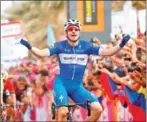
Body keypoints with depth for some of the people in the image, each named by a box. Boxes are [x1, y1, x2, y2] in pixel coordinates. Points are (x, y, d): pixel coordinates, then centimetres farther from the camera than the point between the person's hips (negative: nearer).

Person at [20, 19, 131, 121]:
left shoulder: (86, 46, -2)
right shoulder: (60, 46, -6)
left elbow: (106, 52, -7)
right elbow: (41, 53, -14)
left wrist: (121, 45, -21)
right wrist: (29, 46, -32)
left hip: (77, 87, 3)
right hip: (61, 84, -3)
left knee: (98, 109, -12)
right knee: (63, 112, -26)